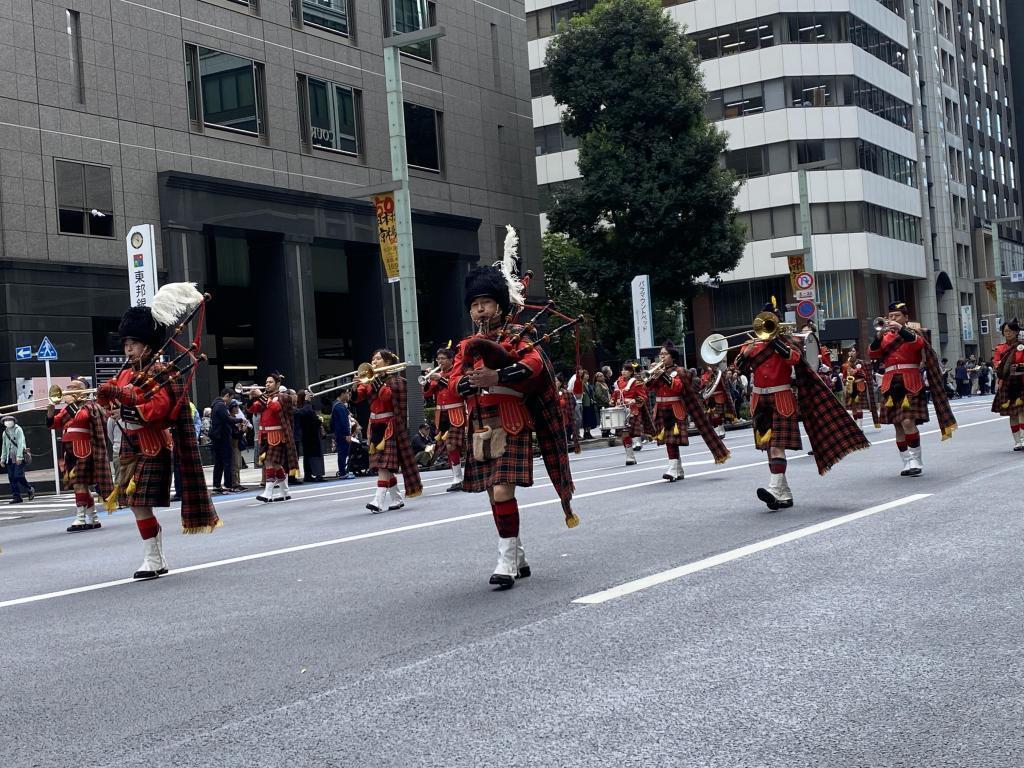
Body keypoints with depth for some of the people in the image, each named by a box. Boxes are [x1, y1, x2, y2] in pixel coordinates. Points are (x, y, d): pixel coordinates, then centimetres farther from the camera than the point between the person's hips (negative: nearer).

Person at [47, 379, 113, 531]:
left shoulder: (87, 406, -2)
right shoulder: (67, 408, 18)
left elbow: (80, 417, -23)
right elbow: (52, 423, 11)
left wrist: (70, 402, -15)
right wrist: (51, 407, -4)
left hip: (83, 451, -8)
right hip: (70, 452, 8)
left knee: (79, 483, -14)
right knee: (83, 486, 11)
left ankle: (80, 518, -16)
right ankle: (92, 519, 17)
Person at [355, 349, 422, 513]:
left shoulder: (394, 379, -3)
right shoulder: (370, 380, 14)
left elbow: (387, 395, -21)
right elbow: (357, 396, 2)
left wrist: (377, 380, -18)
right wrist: (356, 384, -16)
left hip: (388, 425, -7)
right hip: (375, 425, 7)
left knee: (383, 463, -14)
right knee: (383, 465, 8)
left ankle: (378, 501, -22)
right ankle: (397, 499, 18)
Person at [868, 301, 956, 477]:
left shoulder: (913, 332, 7)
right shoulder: (885, 336, 17)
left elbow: (918, 344, -16)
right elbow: (872, 354, 3)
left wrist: (901, 329, -26)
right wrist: (879, 336, -12)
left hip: (910, 383, -4)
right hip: (891, 383, 4)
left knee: (908, 421, -17)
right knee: (898, 425, 2)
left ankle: (916, 461, -10)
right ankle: (907, 462, 8)